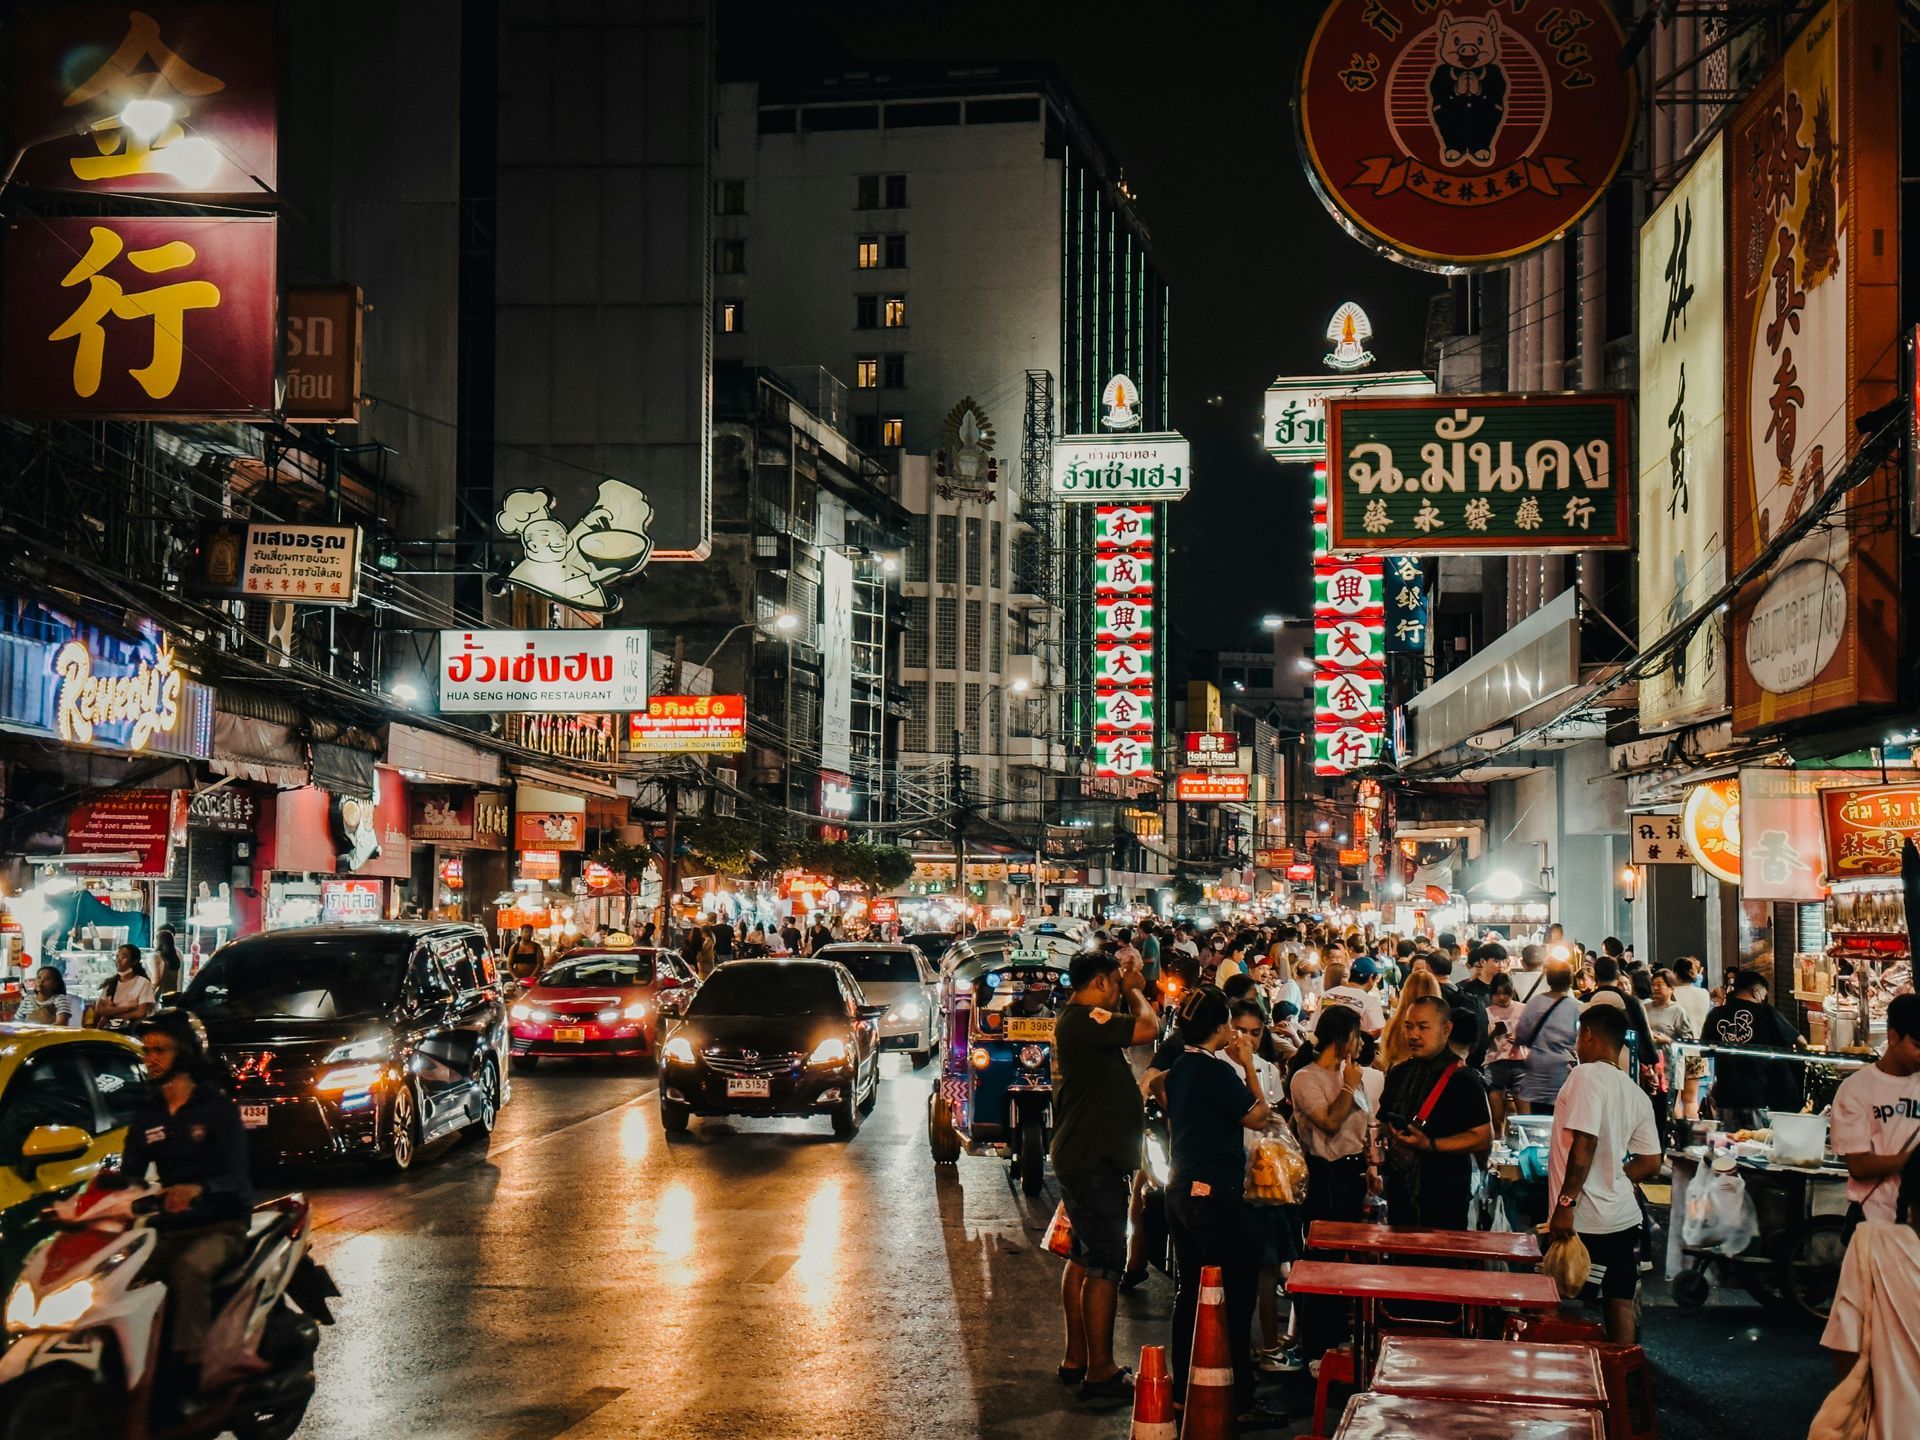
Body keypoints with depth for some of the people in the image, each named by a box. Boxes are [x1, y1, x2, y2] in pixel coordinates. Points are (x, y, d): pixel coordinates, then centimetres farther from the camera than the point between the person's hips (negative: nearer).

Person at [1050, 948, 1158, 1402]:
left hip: (1082, 1158, 11)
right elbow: (1147, 1028, -25)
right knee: (1105, 1264, -8)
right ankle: (1100, 1372, -5)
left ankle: (1076, 1360, 24)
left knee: (1083, 1259, 16)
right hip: (1094, 1162, -11)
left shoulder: (1076, 1020, 15)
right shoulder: (1084, 1020, -20)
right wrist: (1134, 991, -10)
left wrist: (1131, 993, 11)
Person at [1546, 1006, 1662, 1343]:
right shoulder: (1637, 1094, 9)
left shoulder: (1587, 1076, -13)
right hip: (1624, 1217, 7)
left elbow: (1584, 1144, -22)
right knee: (1621, 1303, 11)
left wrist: (1566, 1202, -21)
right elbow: (1651, 1164, 11)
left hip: (1583, 1222, -7)